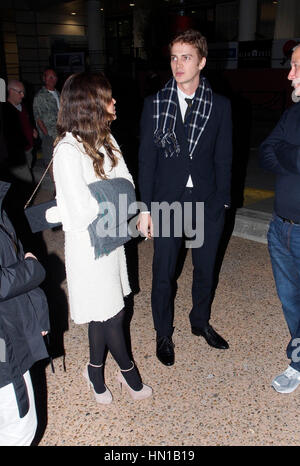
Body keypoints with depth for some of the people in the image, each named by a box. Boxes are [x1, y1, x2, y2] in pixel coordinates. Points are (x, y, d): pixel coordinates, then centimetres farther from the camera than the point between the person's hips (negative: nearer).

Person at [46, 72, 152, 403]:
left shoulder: (105, 139, 5)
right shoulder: (68, 151, -22)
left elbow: (125, 182, 1)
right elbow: (82, 211, -24)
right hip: (88, 243, -7)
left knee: (103, 312, 19)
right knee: (110, 315, 10)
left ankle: (96, 370, 41)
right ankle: (128, 370, 35)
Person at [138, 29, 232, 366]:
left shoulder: (220, 106, 0)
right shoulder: (155, 104, -2)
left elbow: (223, 159, 3)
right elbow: (146, 158, -2)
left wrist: (221, 202, 0)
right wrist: (145, 208, -6)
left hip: (207, 203, 2)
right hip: (167, 202, -1)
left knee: (205, 269, 17)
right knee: (163, 275, 9)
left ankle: (200, 322, 42)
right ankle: (163, 334, 31)